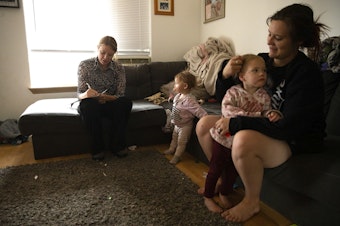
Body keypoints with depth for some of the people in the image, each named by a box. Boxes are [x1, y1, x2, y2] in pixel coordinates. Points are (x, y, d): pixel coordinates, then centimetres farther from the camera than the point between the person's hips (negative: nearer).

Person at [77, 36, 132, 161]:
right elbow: (79, 94, -12)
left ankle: (117, 145, -15)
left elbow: (120, 95, -10)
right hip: (91, 106, -1)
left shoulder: (119, 68, -7)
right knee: (88, 105, -35)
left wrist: (105, 97, -32)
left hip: (111, 105, 1)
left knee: (126, 102, -29)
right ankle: (98, 147, -18)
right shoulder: (84, 65, -11)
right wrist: (86, 94, -37)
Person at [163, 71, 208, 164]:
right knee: (174, 138, 27)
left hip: (185, 126, -9)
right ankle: (171, 149, 48)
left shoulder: (189, 100, -33)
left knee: (181, 142, 8)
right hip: (177, 124, 9)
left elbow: (199, 111, -37)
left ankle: (177, 156, 24)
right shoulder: (177, 96, -5)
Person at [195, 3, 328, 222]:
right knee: (204, 124, -2)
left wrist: (234, 123, -27)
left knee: (244, 140, -37)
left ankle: (252, 202, -8)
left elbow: (288, 128, -28)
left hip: (292, 143, -6)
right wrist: (225, 75, -20)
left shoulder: (307, 73, -20)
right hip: (254, 128, 7)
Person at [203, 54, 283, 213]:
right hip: (223, 137, -4)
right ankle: (208, 197, 29)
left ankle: (224, 194, 45)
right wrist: (250, 115, -37)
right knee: (215, 169, 8)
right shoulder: (234, 92, -19)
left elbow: (265, 113, -1)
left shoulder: (264, 96, -6)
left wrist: (272, 114, -25)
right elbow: (226, 109, -31)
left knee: (232, 170, 20)